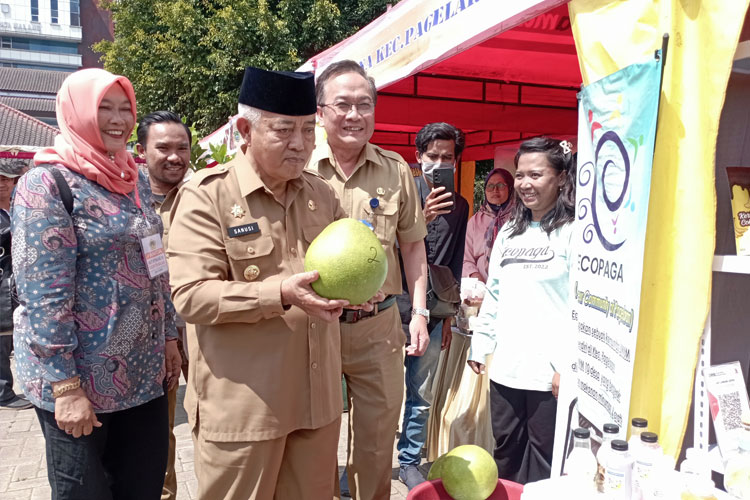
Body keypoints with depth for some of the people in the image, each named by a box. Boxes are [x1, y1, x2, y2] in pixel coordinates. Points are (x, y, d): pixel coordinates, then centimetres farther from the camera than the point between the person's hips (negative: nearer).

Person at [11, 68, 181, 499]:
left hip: (143, 371, 6)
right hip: (80, 378, -6)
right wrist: (65, 385, -19)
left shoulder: (136, 180, 9)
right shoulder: (47, 182, -12)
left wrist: (169, 336, 12)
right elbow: (42, 291, -17)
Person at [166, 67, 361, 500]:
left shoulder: (321, 193, 9)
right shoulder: (206, 196, -10)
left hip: (317, 396, 5)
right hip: (241, 405, -5)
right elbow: (191, 297, -16)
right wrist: (280, 294, -26)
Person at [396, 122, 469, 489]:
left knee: (421, 395, 13)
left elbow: (455, 265, 14)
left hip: (432, 314, 4)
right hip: (395, 307, -4)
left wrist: (447, 316, 13)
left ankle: (409, 462, 28)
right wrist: (421, 218, -26)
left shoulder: (460, 206, 10)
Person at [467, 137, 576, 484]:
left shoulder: (574, 232, -7)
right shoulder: (508, 233, 13)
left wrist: (568, 365, -17)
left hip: (550, 373, -6)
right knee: (506, 456, 17)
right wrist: (480, 346, 14)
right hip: (505, 368, 6)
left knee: (543, 462, 8)